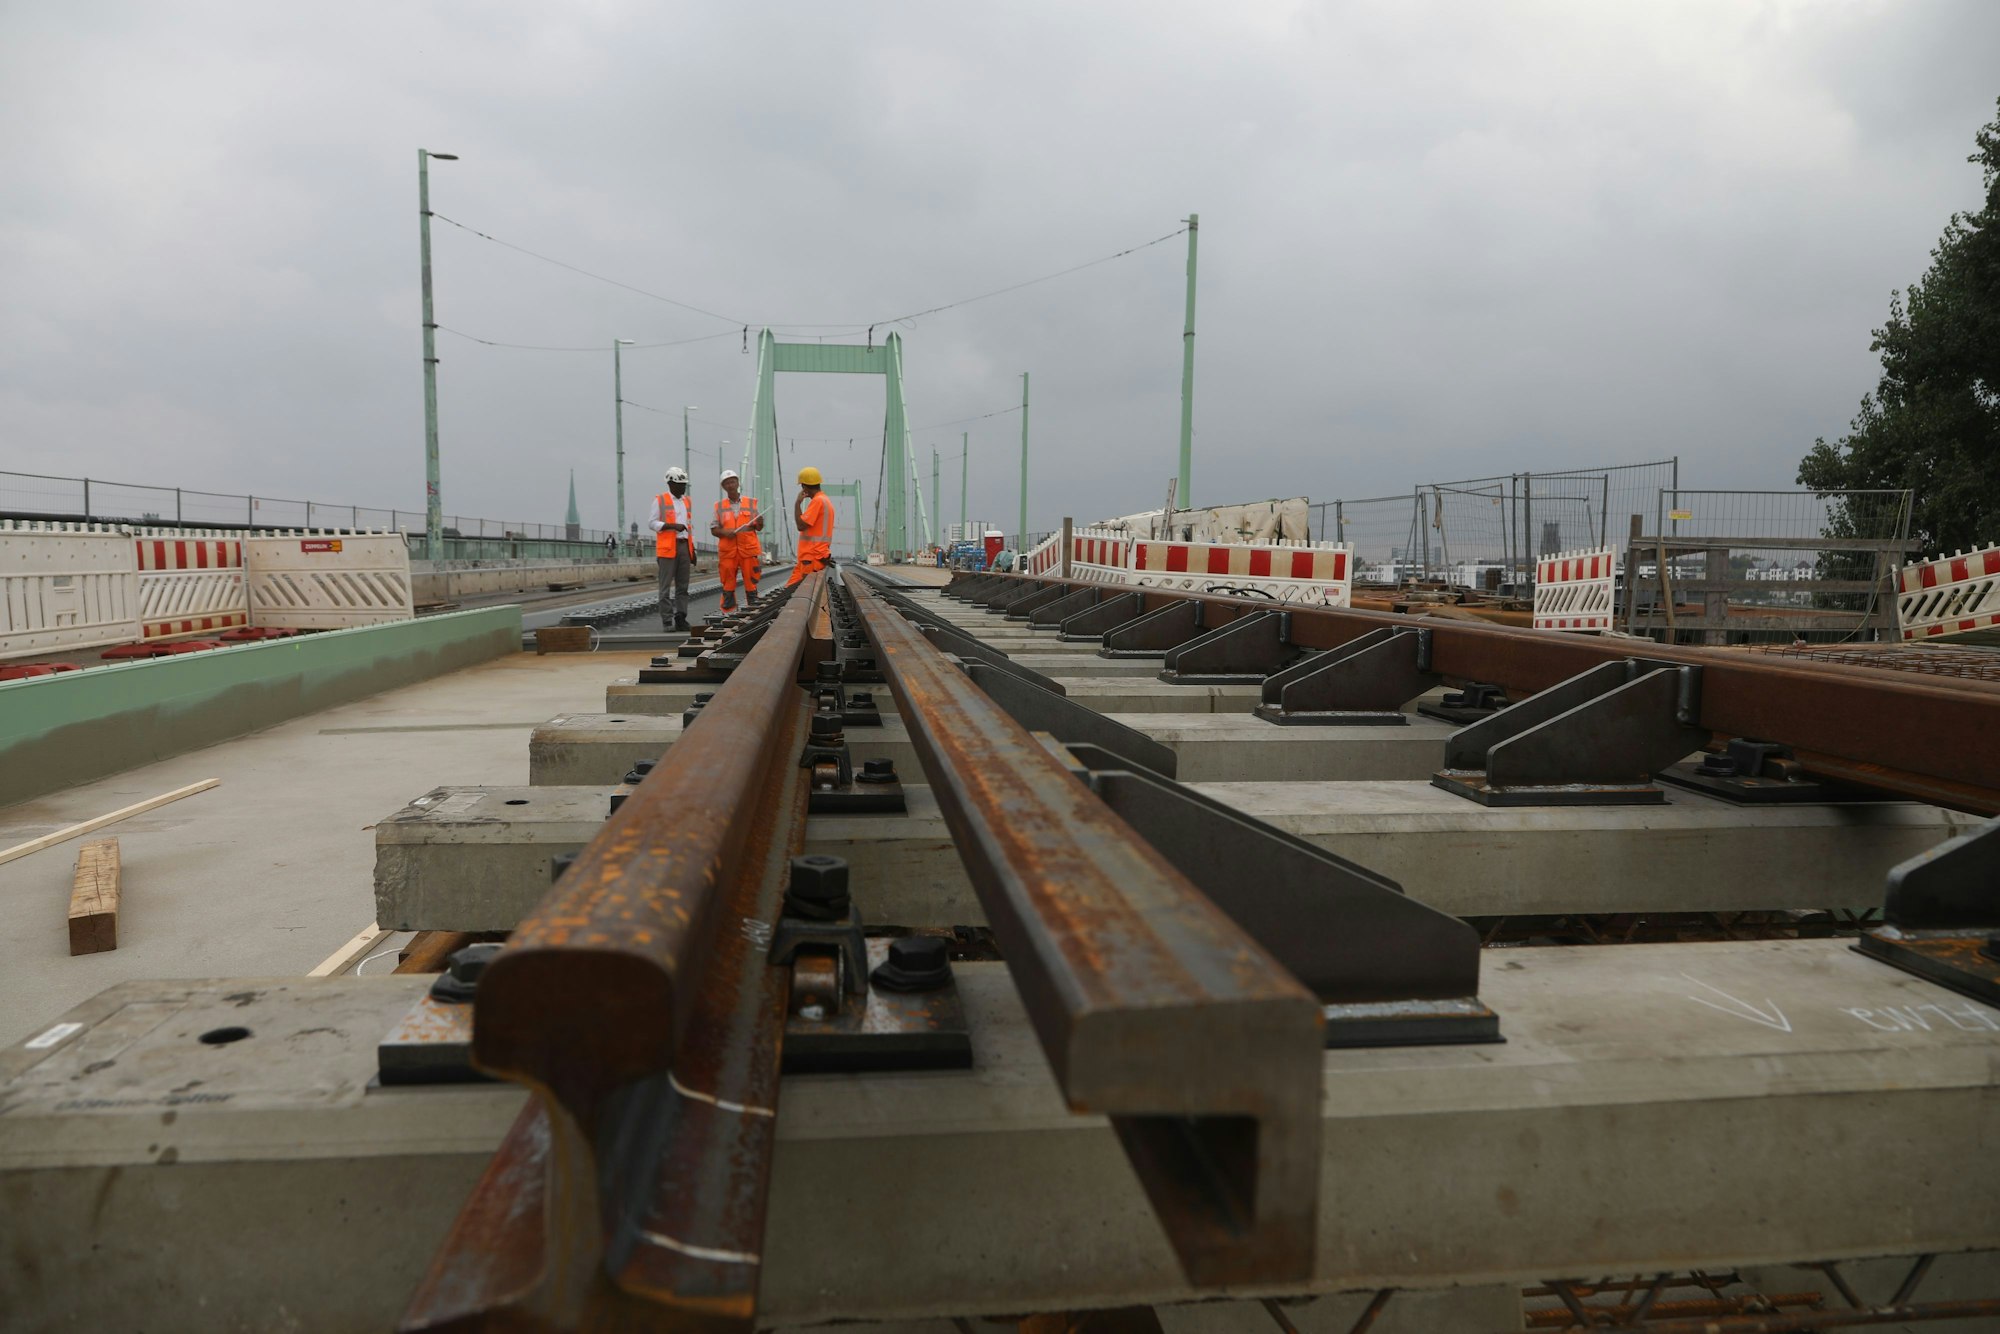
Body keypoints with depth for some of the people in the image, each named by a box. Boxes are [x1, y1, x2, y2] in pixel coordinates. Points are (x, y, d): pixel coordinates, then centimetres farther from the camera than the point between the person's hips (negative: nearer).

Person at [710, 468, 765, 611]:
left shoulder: (751, 503, 9)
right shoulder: (719, 506, 11)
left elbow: (758, 528, 11)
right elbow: (713, 529, 10)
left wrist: (759, 523, -12)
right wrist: (724, 532, -10)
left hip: (748, 549, -1)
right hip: (727, 550, 1)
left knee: (751, 582, -1)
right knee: (728, 583, 0)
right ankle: (728, 612, 5)